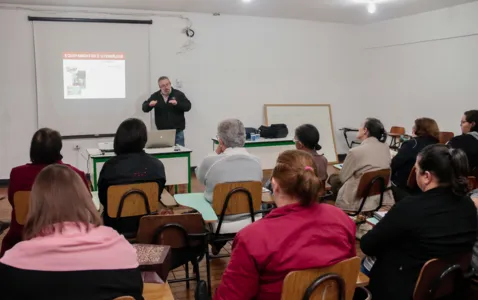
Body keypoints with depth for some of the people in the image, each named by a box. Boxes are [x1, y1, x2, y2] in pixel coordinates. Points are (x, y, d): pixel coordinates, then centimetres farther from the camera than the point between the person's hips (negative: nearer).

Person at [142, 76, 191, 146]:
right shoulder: (155, 96, 8)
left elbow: (188, 106, -7)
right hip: (162, 132, 2)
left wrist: (177, 103, -25)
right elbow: (144, 108, 4)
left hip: (178, 132, -1)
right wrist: (150, 105, -19)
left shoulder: (178, 94, 1)